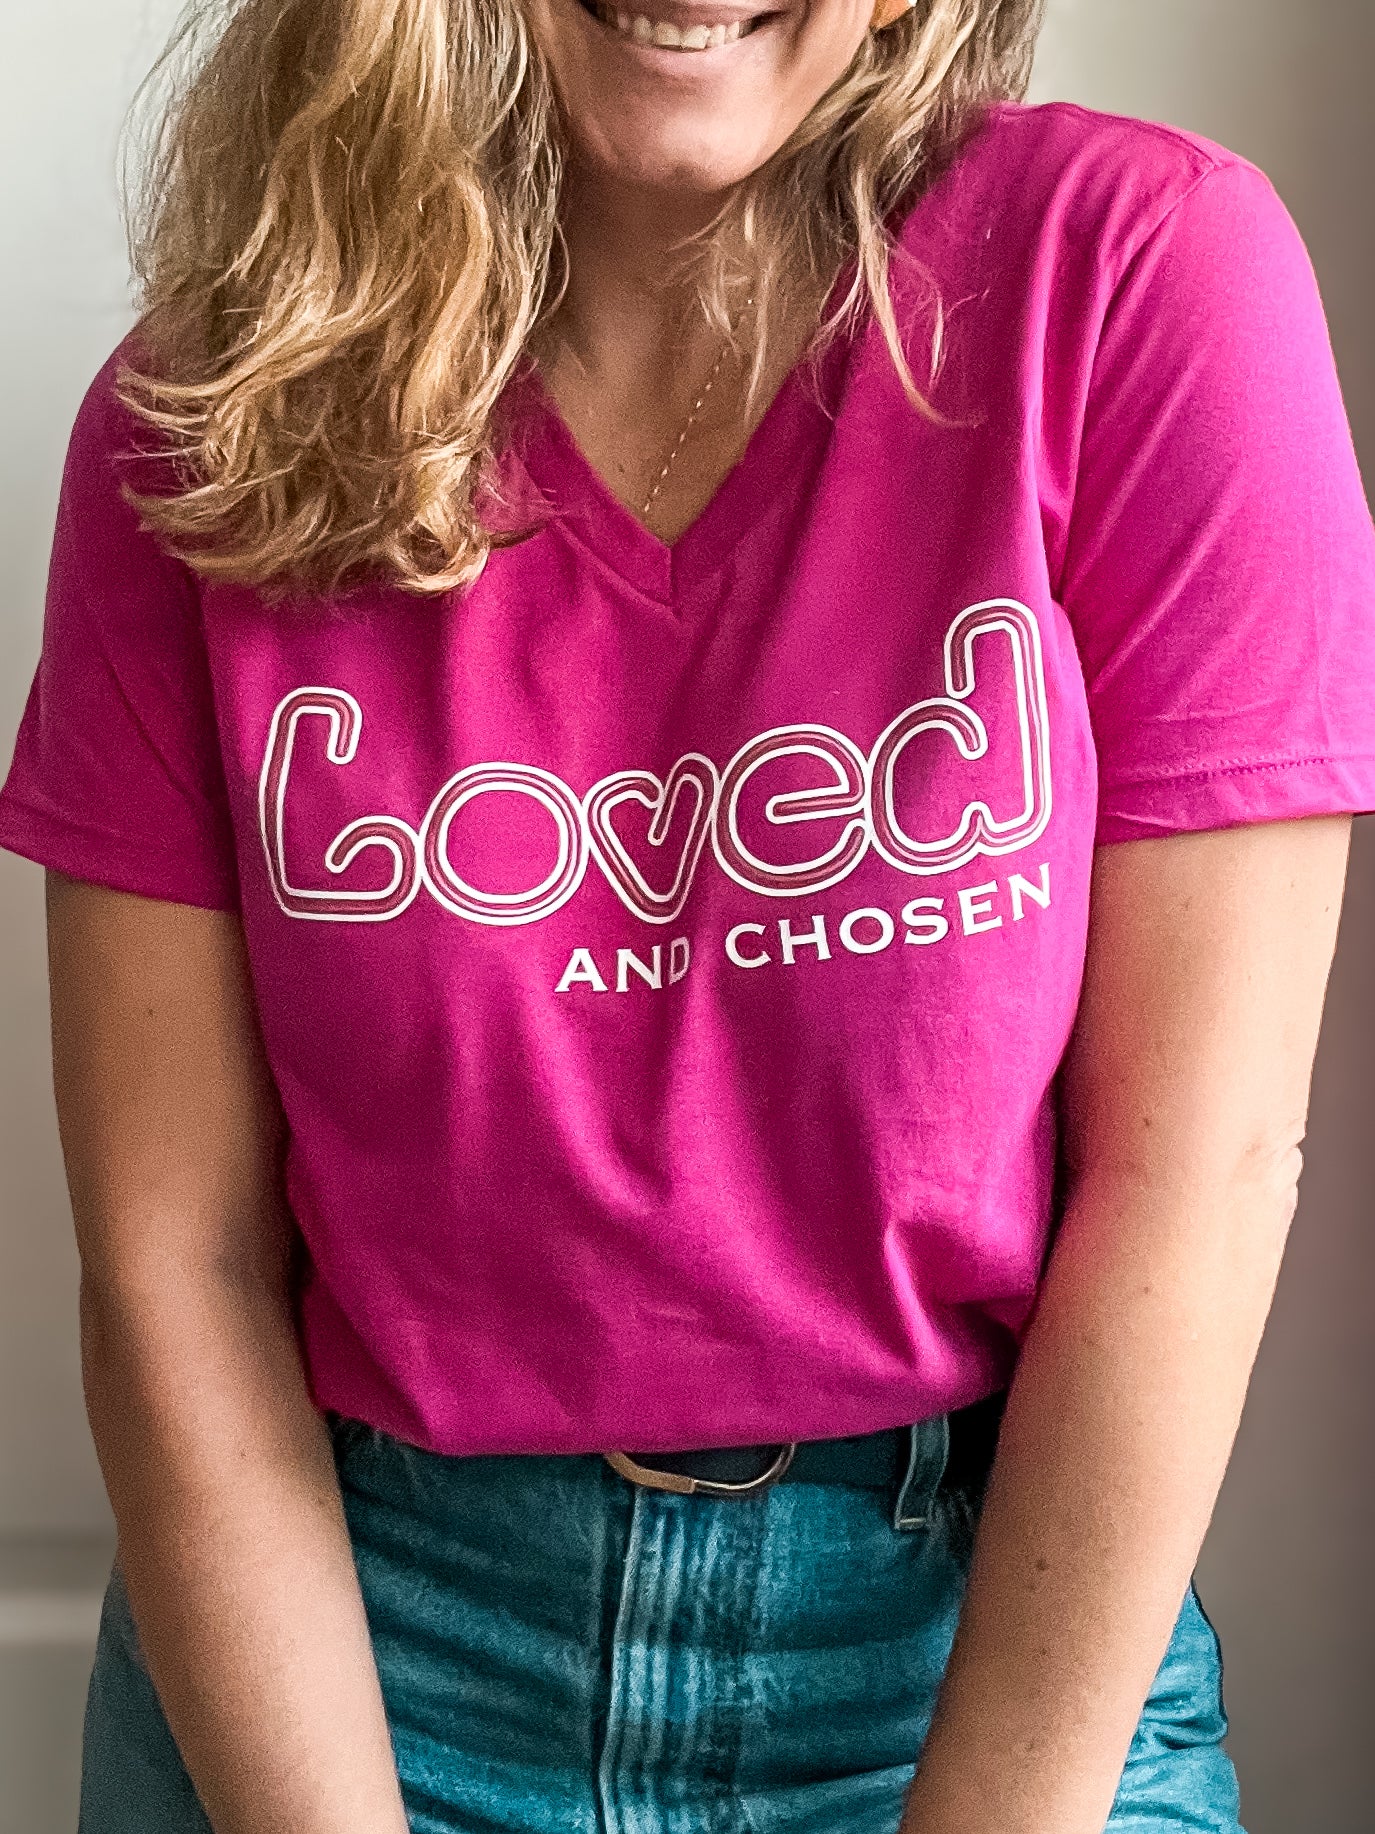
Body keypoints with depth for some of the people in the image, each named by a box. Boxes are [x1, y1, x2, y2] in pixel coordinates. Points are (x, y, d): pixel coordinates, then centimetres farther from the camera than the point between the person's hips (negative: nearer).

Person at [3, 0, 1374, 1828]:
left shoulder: (1146, 273, -14)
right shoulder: (206, 415, -8)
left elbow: (1193, 1166, -14)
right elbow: (177, 1257, -9)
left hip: (991, 1619, -1)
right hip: (341, 1633, 2)